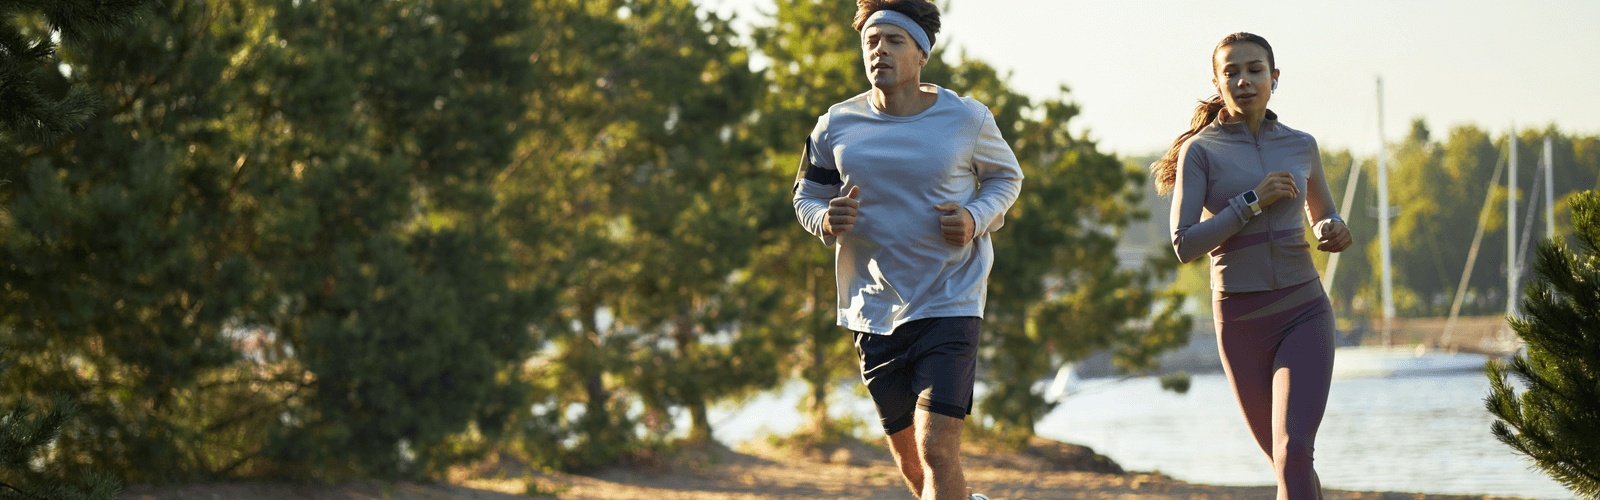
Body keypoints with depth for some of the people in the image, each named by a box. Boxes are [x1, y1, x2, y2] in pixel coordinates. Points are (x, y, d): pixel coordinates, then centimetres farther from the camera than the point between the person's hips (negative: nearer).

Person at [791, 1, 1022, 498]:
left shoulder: (966, 119, -4)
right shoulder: (836, 126, 1)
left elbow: (1006, 177, 13)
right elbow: (806, 196, 13)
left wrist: (977, 218, -9)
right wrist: (827, 221, -12)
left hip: (950, 304, -3)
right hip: (875, 310, 3)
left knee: (937, 449, -17)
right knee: (908, 459, 13)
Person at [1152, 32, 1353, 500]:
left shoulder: (1301, 145, 7)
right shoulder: (1199, 151, -2)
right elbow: (1184, 245, -11)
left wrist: (1334, 231, -1)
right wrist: (1252, 201, -18)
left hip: (1304, 315, 0)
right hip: (1241, 322, 0)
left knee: (1292, 453, -20)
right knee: (1287, 460, 12)